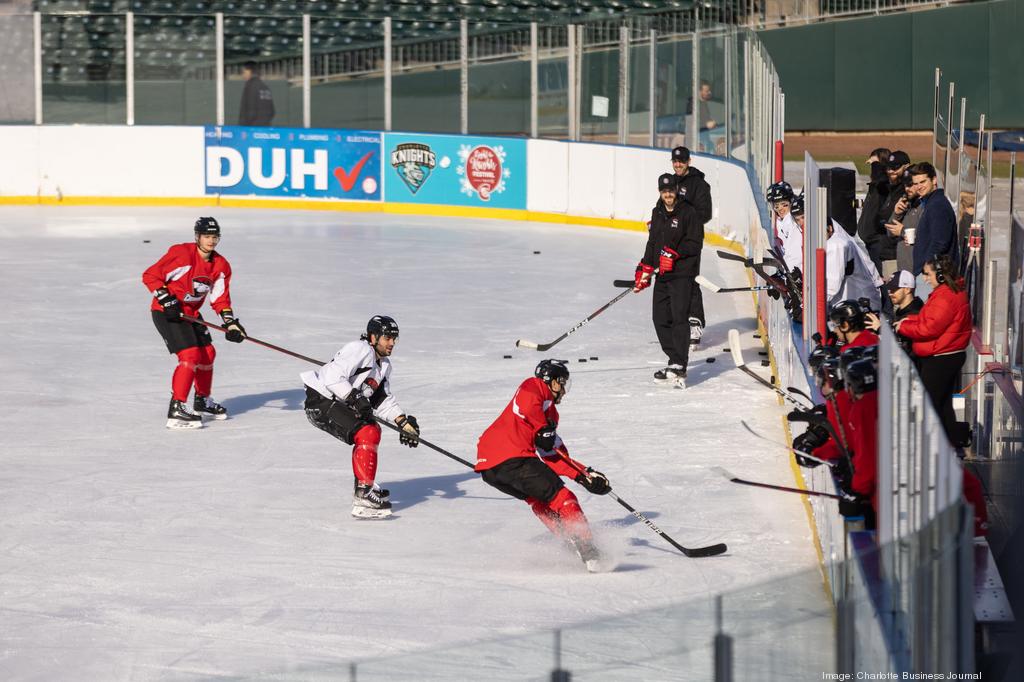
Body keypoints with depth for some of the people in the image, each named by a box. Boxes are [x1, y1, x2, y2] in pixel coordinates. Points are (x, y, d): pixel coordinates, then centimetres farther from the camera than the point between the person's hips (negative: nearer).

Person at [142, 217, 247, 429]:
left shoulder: (221, 266, 1)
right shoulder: (181, 254, -22)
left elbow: (220, 298, 5)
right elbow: (150, 276, -19)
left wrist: (231, 322, -9)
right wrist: (167, 300, -25)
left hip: (191, 313, 9)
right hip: (167, 312, -9)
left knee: (208, 354, 16)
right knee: (191, 355, -20)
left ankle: (203, 401, 38)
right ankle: (176, 410, -21)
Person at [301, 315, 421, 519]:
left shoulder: (384, 365, 16)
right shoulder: (359, 350, -15)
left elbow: (383, 400, 17)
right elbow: (333, 377, -25)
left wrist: (403, 422, 5)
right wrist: (355, 398, -29)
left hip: (340, 403, 11)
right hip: (320, 402, -11)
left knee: (372, 431, 22)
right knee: (367, 434, -21)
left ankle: (363, 485, 32)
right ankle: (363, 494, -27)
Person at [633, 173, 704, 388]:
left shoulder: (688, 212, -8)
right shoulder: (658, 213, 15)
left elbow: (695, 243, -12)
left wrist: (673, 253, -20)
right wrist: (644, 269, 16)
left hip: (683, 274, -8)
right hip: (663, 274, 8)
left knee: (679, 317, -14)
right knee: (660, 318, 8)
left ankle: (679, 368, -18)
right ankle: (675, 361, 18)